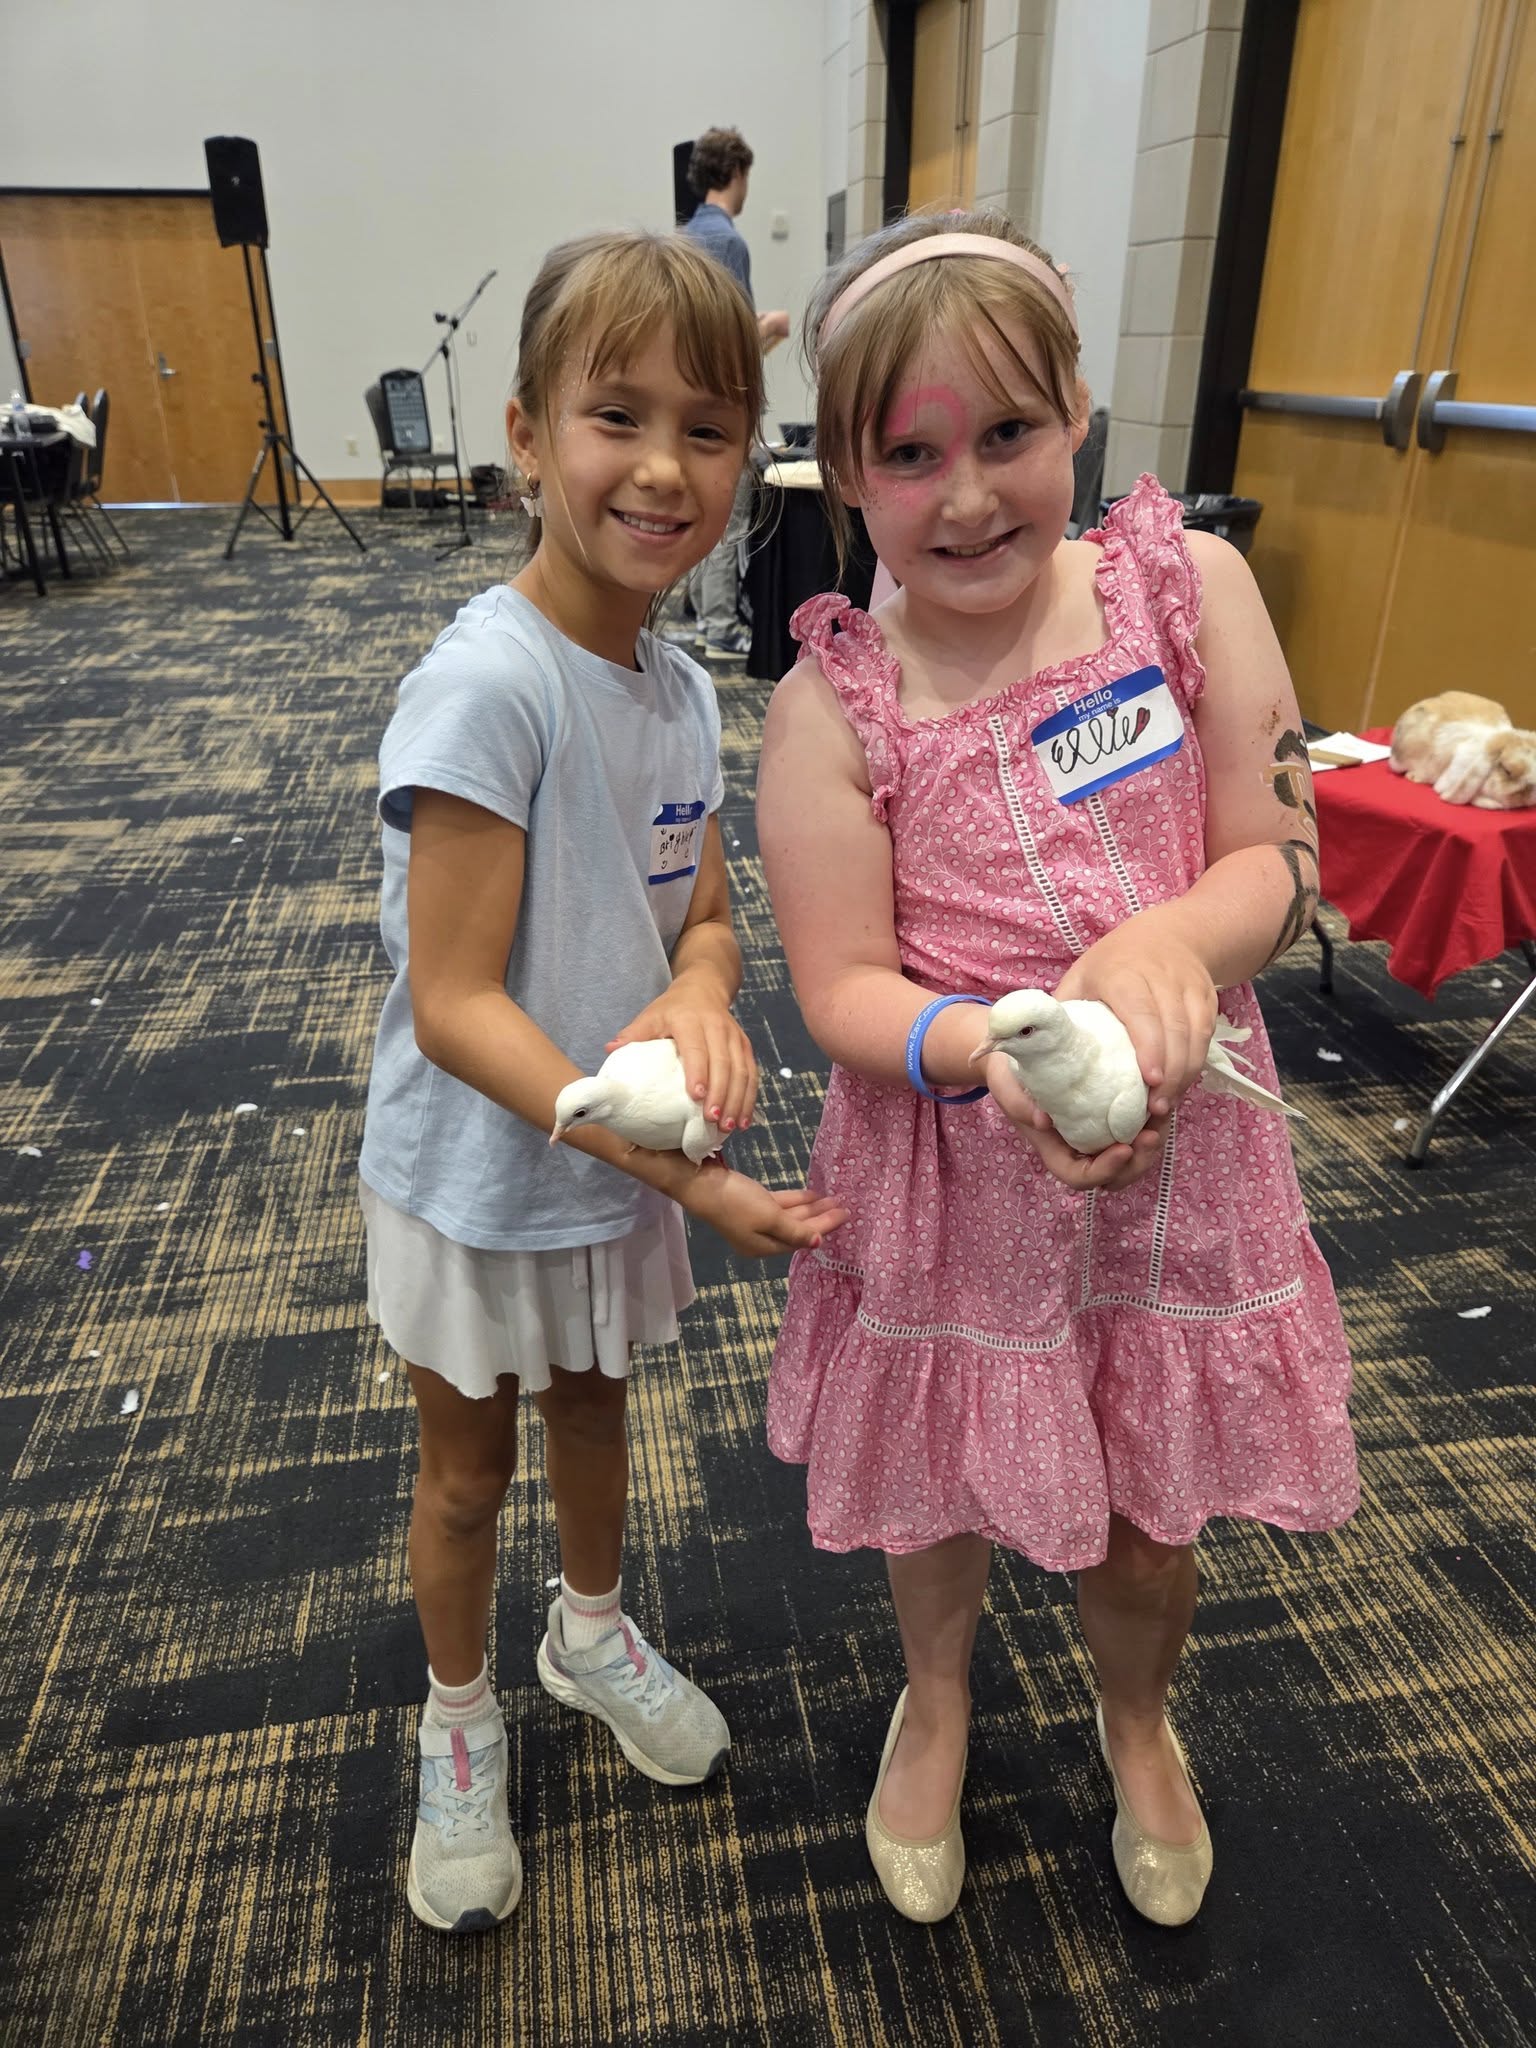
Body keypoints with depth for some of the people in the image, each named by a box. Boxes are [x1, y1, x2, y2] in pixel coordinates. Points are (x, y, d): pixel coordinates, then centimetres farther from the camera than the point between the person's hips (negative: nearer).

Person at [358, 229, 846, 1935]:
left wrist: (697, 996, -23)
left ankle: (593, 1631, 56)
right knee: (469, 1471, 18)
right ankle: (460, 1724, 47)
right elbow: (452, 1006, -28)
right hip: (479, 1177, -5)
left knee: (592, 1406, 27)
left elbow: (702, 912, 1)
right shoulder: (484, 683, -27)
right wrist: (681, 1173, -31)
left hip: (620, 1161, 6)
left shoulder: (686, 689, -5)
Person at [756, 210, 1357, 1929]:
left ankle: (1136, 1718, 58)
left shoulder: (1190, 586, -8)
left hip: (1176, 1144, 2)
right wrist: (1000, 1054, -34)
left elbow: (1279, 859, -6)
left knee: (1150, 1508, 20)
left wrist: (1173, 937, -28)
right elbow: (842, 991, -15)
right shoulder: (833, 706, -14)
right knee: (942, 1485, 21)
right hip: (950, 1163, -1)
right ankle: (937, 1700, 58)